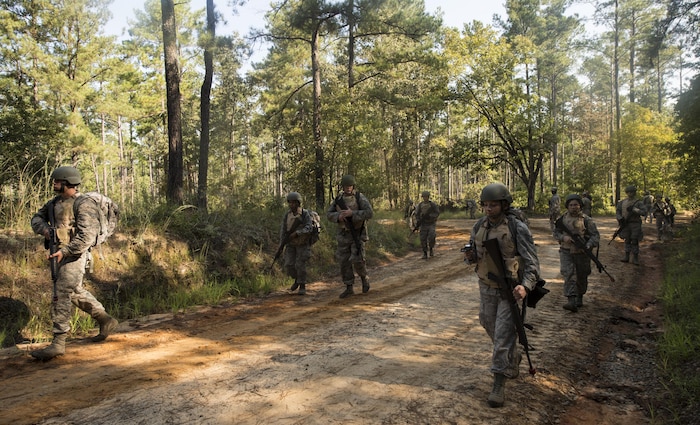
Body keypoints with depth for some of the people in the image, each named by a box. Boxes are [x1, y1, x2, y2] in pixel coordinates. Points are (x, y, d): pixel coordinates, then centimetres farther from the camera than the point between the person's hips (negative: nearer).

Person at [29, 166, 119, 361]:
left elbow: (87, 236, -22)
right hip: (61, 254, 9)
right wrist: (44, 228, -3)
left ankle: (58, 343, -4)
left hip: (74, 256, -9)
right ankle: (105, 320, 30)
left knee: (61, 296, -9)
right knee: (76, 292, 17)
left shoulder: (84, 205, -15)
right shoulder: (55, 202, 11)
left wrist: (64, 251, -25)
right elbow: (37, 217, 20)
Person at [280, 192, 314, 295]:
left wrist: (296, 233, -34)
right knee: (289, 265, -4)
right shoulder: (287, 215, -1)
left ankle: (302, 286, 4)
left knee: (300, 265, -12)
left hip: (303, 244, -4)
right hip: (291, 244, 4)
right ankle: (297, 279, 23)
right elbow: (283, 230, 3)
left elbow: (309, 228, -26)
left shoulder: (305, 214, -13)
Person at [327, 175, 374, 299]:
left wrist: (352, 213, -29)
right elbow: (329, 214, 3)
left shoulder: (360, 197, -9)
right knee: (344, 262, 1)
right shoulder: (339, 198, 4)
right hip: (344, 235, 4)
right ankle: (349, 288, 11)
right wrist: (338, 217, -20)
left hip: (357, 234, -4)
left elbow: (369, 213, -21)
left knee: (357, 260, -12)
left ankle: (364, 278, 18)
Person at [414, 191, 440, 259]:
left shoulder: (433, 204, -6)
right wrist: (418, 221, -15)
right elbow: (417, 214, 4)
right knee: (423, 239, -5)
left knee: (431, 237, -18)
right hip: (423, 224, 2)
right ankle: (425, 254, 6)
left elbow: (437, 213, -9)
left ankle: (431, 249, 10)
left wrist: (429, 215, -24)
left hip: (431, 224, -2)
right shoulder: (420, 205, 2)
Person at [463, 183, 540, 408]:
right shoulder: (479, 227, -1)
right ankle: (513, 358, 47)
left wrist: (525, 286, -34)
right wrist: (470, 256, -12)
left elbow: (532, 262, -17)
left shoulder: (518, 229, -17)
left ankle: (499, 384, 4)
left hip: (510, 290, -6)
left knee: (503, 335, -7)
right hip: (486, 288, 6)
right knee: (491, 327, 20)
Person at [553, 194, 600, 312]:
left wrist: (588, 245, -20)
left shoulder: (586, 220, -3)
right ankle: (571, 301, -19)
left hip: (582, 253, 0)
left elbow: (595, 235, -3)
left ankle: (579, 298, 34)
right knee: (568, 275, -14)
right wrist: (563, 237, -12)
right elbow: (556, 232, 10)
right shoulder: (562, 219, 3)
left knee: (581, 278, 13)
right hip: (566, 252, 0)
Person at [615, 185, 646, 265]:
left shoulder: (639, 203, -4)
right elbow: (617, 211, 11)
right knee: (627, 241, 9)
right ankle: (626, 257, 15)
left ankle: (635, 258, 6)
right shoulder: (623, 202, 9)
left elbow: (644, 213, -13)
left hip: (635, 224, -4)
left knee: (635, 241, -1)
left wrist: (634, 209, -23)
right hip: (625, 224, 4)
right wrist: (620, 218, -7)